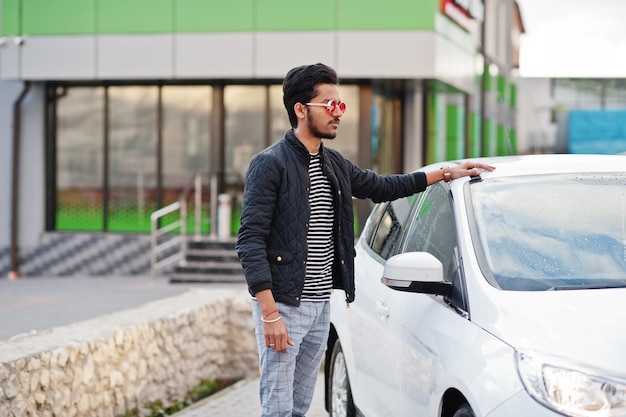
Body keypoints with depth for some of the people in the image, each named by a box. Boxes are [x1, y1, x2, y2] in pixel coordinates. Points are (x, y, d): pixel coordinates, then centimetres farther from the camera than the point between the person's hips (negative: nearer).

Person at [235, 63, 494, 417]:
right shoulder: (271, 164, -11)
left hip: (321, 306, 8)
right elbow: (250, 241, -15)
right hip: (283, 306, -7)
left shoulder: (334, 165, 13)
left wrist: (444, 174, 27)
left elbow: (379, 187, 31)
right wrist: (270, 314, -22)